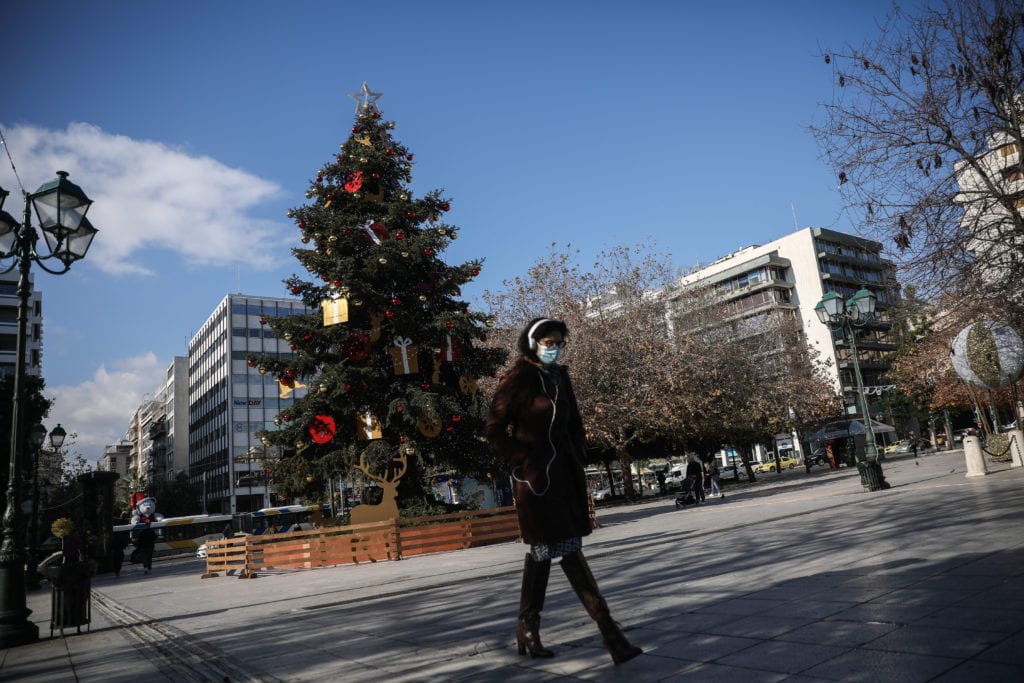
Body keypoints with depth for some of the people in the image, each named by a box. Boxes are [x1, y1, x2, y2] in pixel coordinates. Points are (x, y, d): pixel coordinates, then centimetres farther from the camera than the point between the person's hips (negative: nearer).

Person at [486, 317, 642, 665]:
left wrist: (577, 461, 8)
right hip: (534, 475, -7)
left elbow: (574, 423, 19)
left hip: (563, 471, 8)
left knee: (543, 550, 12)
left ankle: (527, 631, 24)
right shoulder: (517, 378, -9)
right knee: (569, 551, -8)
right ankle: (610, 633, -7)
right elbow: (495, 430, -9)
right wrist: (522, 465, -13)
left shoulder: (560, 376, 11)